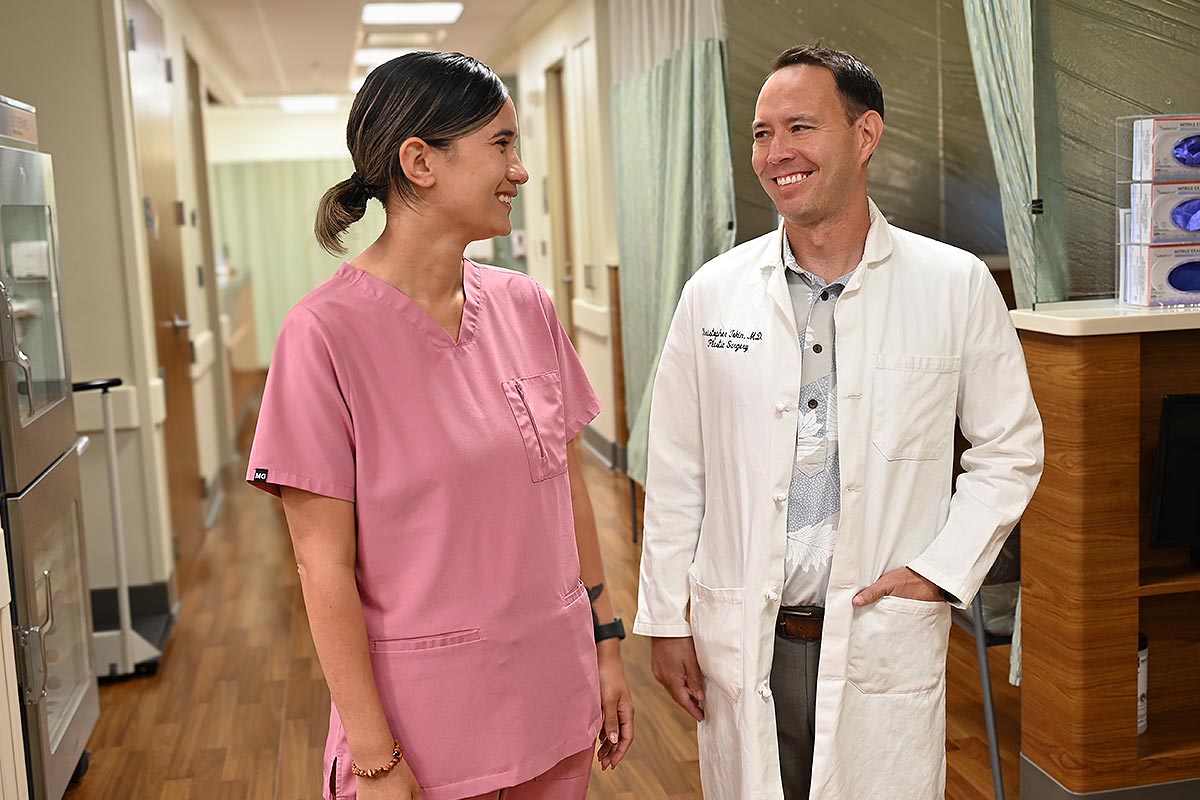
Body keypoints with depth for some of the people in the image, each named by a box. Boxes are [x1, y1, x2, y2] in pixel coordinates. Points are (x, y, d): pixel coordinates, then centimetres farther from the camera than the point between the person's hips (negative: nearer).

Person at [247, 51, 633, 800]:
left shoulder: (525, 306, 0)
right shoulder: (327, 331, -16)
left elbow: (570, 487, 8)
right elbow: (325, 566, -14)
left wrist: (606, 641, 8)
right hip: (423, 713, -5)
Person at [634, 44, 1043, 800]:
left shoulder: (957, 286, -5)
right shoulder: (714, 291, -1)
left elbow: (1012, 451, 4)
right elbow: (676, 472, 3)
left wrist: (943, 568, -6)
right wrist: (666, 618, 4)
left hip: (885, 643, -1)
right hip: (739, 644, 2)